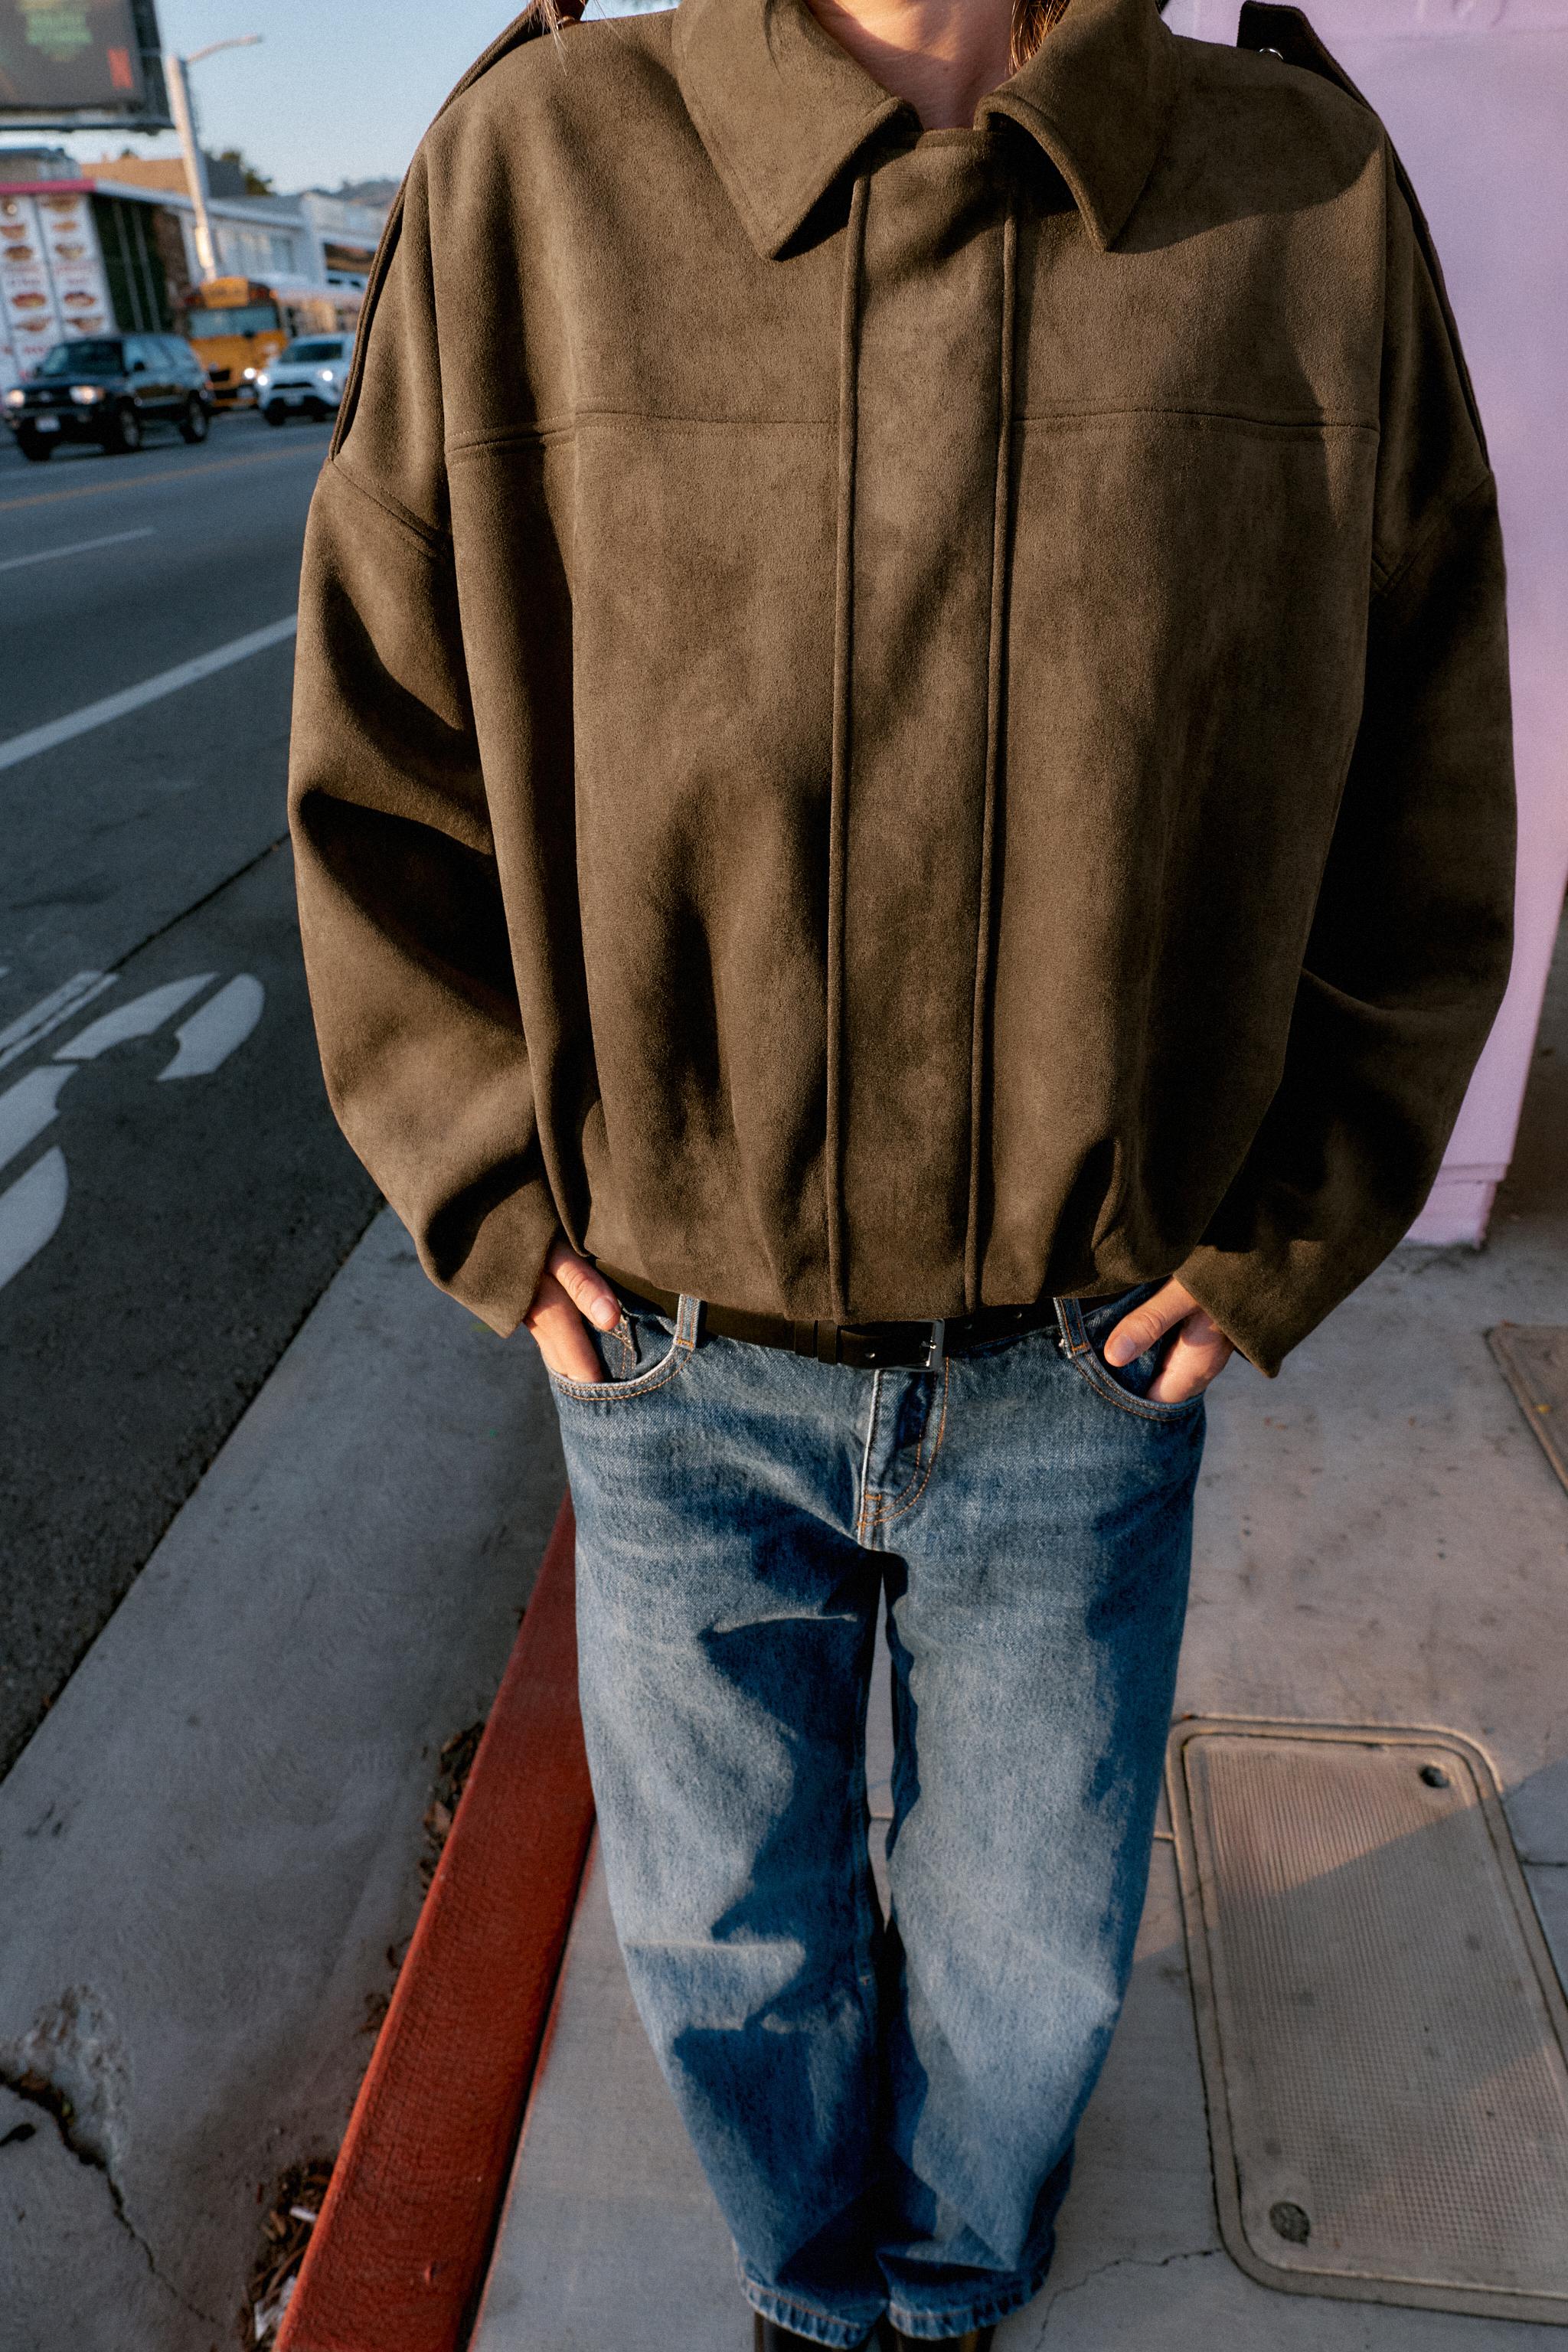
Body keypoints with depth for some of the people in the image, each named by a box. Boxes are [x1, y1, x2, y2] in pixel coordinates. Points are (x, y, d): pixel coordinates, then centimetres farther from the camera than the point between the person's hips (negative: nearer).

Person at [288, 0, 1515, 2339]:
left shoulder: (1313, 201, -6)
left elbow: (1421, 817, 1)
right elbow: (381, 780, -1)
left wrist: (1275, 1247, -5)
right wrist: (508, 1227, -7)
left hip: (1084, 1367, 1)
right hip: (682, 1358, 0)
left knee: (1030, 1948, 22)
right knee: (729, 1927, 21)